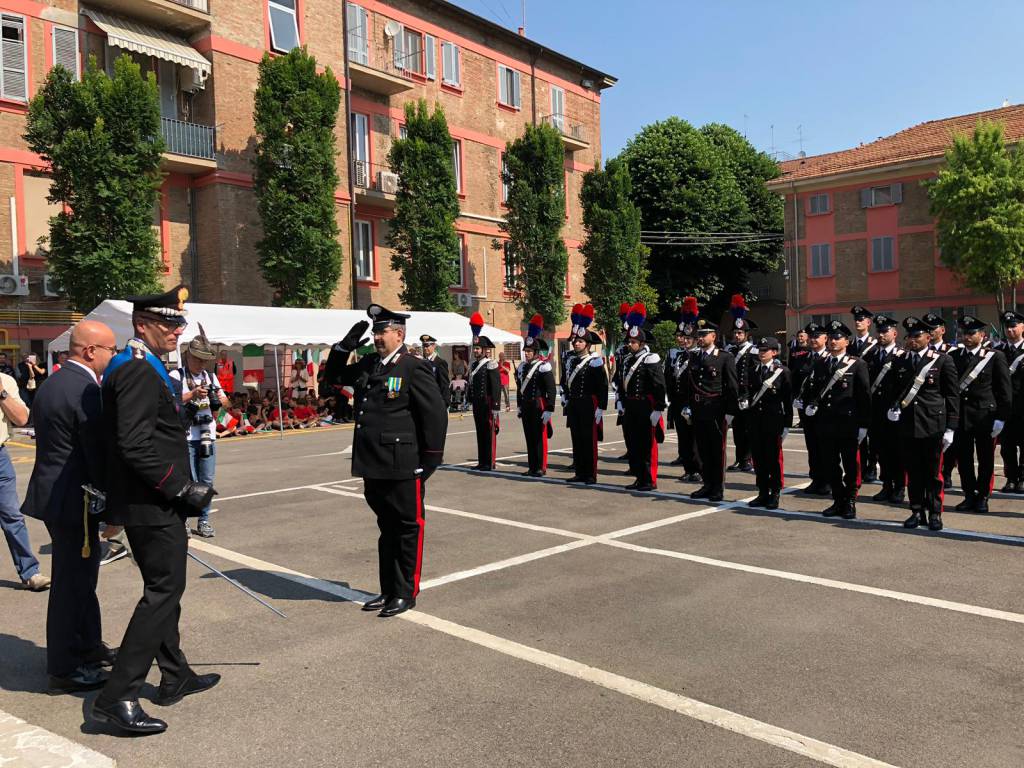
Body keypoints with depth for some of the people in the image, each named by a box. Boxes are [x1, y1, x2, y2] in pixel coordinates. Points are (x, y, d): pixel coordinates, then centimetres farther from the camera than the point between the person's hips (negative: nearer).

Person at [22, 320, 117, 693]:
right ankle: (64, 670, 15)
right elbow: (99, 455, -20)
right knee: (72, 581, 2)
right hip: (73, 499, -10)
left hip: (55, 492, 10)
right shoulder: (85, 390, -21)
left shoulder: (53, 383, 10)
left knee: (82, 576, 22)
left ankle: (89, 646, 37)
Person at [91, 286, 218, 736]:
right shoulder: (139, 370, -18)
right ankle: (118, 696, -1)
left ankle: (175, 677, 31)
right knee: (163, 591, -5)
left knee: (164, 589, 18)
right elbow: (135, 445, -25)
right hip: (152, 506, -11)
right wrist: (183, 488, -20)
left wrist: (180, 489, 19)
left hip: (150, 503, 11)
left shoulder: (141, 367, 14)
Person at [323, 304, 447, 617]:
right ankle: (388, 590, 30)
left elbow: (436, 414, -11)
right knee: (386, 529, 18)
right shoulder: (367, 365, 12)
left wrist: (430, 460, -10)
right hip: (373, 466, 7)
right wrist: (345, 346, 8)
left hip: (402, 467, -7)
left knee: (407, 529, 6)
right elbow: (334, 376, 25)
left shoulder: (415, 368, -10)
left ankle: (406, 593, 18)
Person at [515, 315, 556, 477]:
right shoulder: (522, 367, 10)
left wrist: (549, 409, -17)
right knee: (529, 437, 11)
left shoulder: (544, 367, -12)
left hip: (539, 406, -7)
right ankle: (532, 467, 19)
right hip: (526, 407, 7)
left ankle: (541, 468, 6)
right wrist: (519, 406, 18)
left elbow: (551, 390, -14)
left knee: (540, 437, -1)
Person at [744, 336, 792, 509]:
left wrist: (787, 424, -7)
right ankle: (763, 493, 17)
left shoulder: (783, 372, -3)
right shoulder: (753, 371, 11)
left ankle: (774, 494, 10)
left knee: (774, 457, 1)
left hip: (774, 420, -5)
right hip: (755, 420, 5)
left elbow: (788, 400, -4)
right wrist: (745, 402, -3)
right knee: (758, 457, 7)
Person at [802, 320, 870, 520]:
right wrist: (810, 404, -7)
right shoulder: (819, 364, 11)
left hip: (848, 424, -4)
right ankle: (838, 501, 22)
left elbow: (865, 396, -4)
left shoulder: (857, 365, -2)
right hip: (825, 424, 4)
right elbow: (812, 389, 15)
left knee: (850, 466, 5)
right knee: (830, 466, 10)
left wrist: (863, 424, -7)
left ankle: (850, 502, 17)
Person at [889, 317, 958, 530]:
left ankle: (934, 513, 17)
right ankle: (917, 512, 20)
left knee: (933, 473, 5)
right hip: (907, 425, 3)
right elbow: (891, 390, 20)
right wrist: (891, 407, -1)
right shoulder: (899, 362, 8)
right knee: (913, 472, 9)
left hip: (933, 426, -3)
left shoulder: (943, 361, -2)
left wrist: (950, 428, -5)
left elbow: (952, 396, -1)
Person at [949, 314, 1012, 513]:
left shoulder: (995, 357, -2)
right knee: (963, 458, 7)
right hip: (960, 416, 3)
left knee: (986, 459, 6)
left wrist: (1001, 418, -8)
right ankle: (970, 495, 20)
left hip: (985, 416, -3)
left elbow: (1005, 390, -3)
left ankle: (982, 497, 19)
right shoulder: (953, 356, 6)